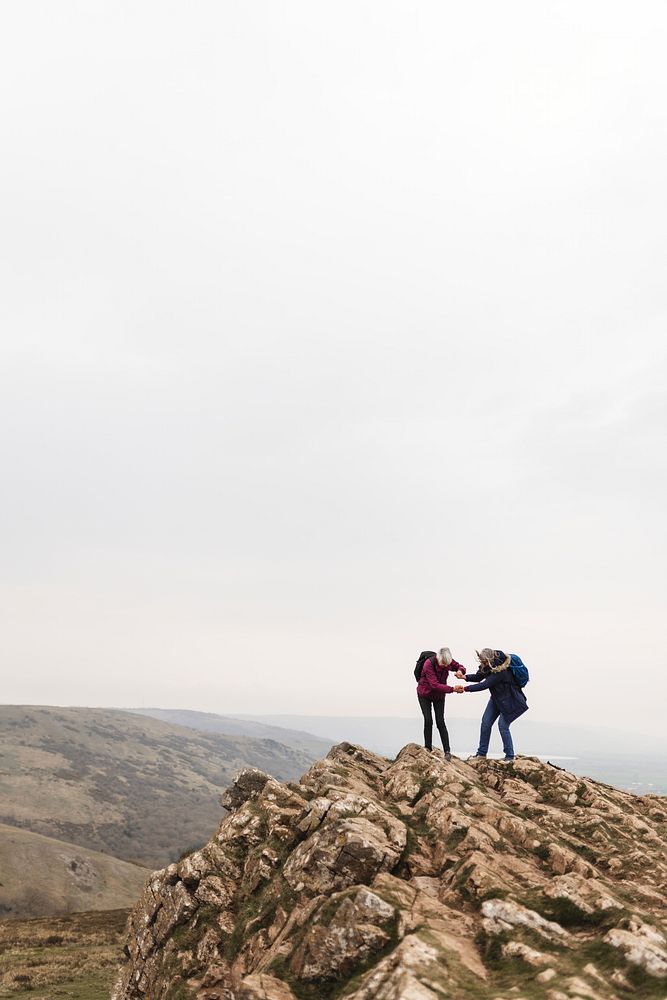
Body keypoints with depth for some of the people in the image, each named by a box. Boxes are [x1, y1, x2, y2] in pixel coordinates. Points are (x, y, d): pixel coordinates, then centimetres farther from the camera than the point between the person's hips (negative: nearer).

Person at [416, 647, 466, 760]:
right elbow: (435, 685, -37)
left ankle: (447, 751, -4)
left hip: (439, 695, 3)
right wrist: (452, 689, -45)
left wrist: (460, 671, -27)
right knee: (428, 721, -8)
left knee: (440, 722, -5)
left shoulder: (448, 661, -18)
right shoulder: (429, 664, -33)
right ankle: (428, 749, 6)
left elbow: (459, 666, -1)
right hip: (424, 695, -3)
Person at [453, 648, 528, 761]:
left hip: (509, 701, -8)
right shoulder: (489, 666, -10)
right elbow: (478, 677, 1)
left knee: (503, 725, -12)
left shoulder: (500, 671, -35)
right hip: (496, 698, 9)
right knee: (486, 722, 4)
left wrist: (465, 688, -33)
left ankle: (510, 756, 5)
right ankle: (482, 753, 13)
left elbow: (484, 685, -35)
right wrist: (464, 676, -16)